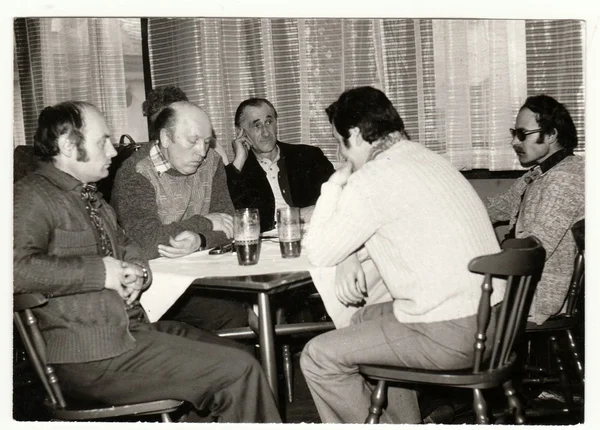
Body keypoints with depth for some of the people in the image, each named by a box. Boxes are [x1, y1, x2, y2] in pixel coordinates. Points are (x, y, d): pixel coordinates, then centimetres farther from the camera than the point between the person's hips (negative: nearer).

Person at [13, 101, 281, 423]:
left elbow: (125, 244, 28)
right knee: (238, 371, -16)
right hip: (91, 355, -9)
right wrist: (101, 272, -19)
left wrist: (138, 271, 4)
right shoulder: (33, 197, -11)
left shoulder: (88, 195, 18)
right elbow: (18, 267, -28)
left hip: (131, 327, 10)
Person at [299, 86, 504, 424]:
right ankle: (403, 421, 35)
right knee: (367, 317, 29)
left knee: (318, 357, -2)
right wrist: (352, 255, 5)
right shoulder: (422, 157, 11)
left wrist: (335, 183, 1)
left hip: (450, 334, -9)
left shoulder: (373, 179, -16)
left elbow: (320, 253, -6)